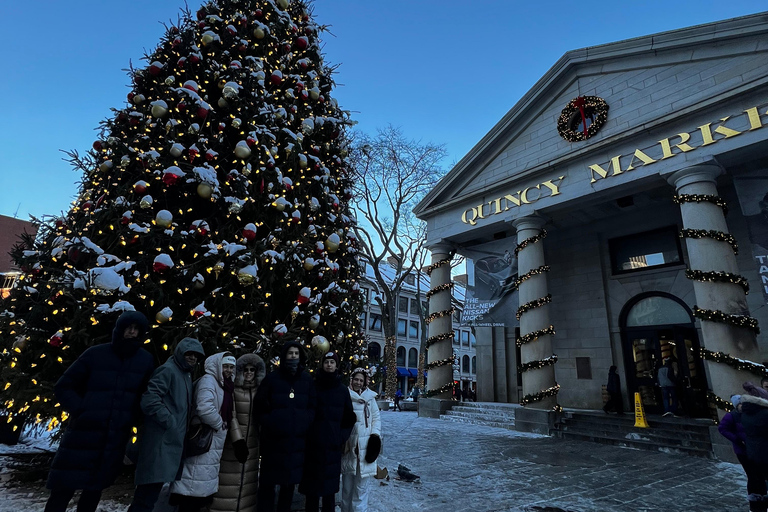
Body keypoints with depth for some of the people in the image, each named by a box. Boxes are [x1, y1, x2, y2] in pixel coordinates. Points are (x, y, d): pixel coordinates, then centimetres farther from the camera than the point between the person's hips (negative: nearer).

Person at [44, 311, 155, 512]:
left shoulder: (146, 361, 1)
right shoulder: (96, 354, -5)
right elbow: (63, 387, 2)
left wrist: (133, 417, 0)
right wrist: (81, 410, -11)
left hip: (116, 435, 2)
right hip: (85, 431, -2)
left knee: (95, 487, 12)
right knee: (64, 487, 2)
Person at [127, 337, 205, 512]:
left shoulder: (186, 375, 17)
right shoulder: (168, 370, -12)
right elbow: (149, 400, -22)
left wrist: (182, 428, 12)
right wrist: (170, 423, -19)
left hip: (171, 441, 10)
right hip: (161, 440, -9)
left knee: (151, 491, 16)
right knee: (148, 493, -7)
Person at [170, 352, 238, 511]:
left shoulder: (225, 385, 13)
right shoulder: (208, 380, -15)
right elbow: (205, 408, -30)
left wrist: (239, 441, 10)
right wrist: (220, 425, -14)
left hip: (215, 442, 9)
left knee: (203, 487, 17)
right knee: (194, 486, -2)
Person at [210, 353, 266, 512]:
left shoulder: (259, 391, 6)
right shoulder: (232, 389, -7)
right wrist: (237, 440, -18)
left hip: (252, 442, 4)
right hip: (232, 441, -4)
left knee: (247, 481, 8)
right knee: (229, 482, 0)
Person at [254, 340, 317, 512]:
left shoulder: (307, 380, 4)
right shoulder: (272, 378, -3)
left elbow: (313, 407, 8)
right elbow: (259, 407, 0)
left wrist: (304, 424, -4)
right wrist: (268, 423, -8)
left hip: (297, 441, 2)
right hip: (273, 440, -2)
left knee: (289, 483, 15)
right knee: (267, 484, 4)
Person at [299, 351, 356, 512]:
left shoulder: (343, 390, 4)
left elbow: (349, 418, 9)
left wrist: (342, 437, 0)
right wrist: (304, 434, -5)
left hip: (333, 445, 1)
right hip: (313, 444, -1)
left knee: (330, 486, 10)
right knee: (312, 486, 6)